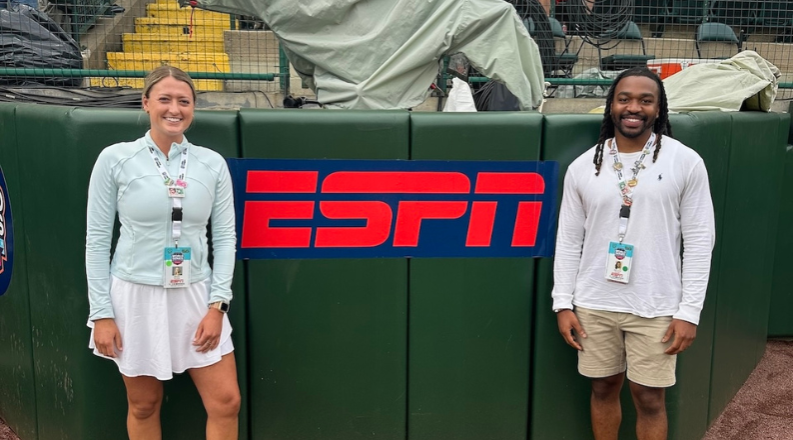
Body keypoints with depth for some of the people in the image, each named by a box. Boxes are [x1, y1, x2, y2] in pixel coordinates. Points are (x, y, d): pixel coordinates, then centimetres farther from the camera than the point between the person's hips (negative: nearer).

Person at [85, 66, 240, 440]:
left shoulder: (213, 164, 1)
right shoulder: (115, 159, -4)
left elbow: (225, 236, 3)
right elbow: (97, 239, -2)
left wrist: (217, 304, -5)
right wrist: (101, 313, -5)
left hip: (195, 295, 2)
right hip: (135, 294, -1)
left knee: (226, 402, 2)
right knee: (144, 405, 12)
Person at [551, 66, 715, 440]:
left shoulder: (686, 163, -4)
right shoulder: (583, 166, 1)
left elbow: (699, 240, -4)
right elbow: (568, 239, 5)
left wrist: (689, 311, -8)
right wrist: (563, 302, 1)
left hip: (656, 308, -2)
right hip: (593, 304, 2)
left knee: (649, 398, 8)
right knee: (603, 388, 14)